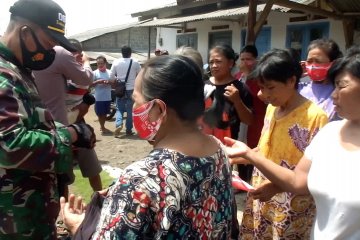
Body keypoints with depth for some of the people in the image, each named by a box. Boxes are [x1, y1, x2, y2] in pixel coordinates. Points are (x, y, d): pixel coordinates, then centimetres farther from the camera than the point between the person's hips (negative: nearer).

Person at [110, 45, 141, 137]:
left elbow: (111, 77, 2)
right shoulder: (135, 62, -6)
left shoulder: (116, 62, -2)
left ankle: (118, 124, -12)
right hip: (131, 89, -1)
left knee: (119, 109, 10)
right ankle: (129, 130, 10)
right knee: (130, 110, 7)